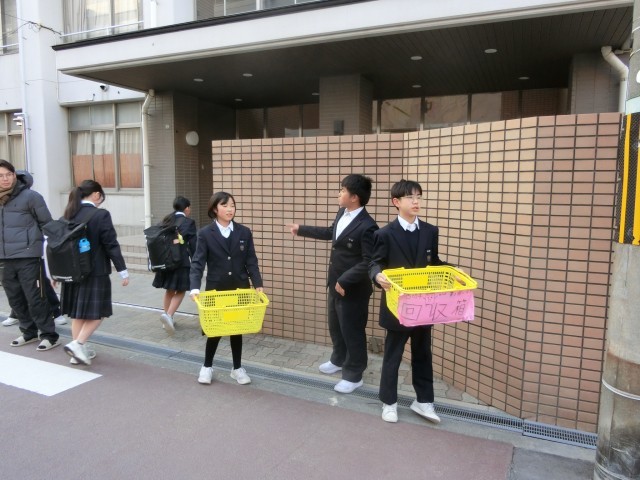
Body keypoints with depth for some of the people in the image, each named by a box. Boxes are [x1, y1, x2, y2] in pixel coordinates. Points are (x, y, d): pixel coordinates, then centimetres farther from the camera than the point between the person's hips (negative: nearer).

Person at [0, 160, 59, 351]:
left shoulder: (30, 196, -8)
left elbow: (47, 225, -3)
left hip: (29, 258, -6)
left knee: (35, 299, -3)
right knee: (15, 299, 14)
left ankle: (49, 335, 8)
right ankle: (29, 332, 30)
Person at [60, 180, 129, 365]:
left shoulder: (69, 214, 5)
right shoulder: (101, 215, -14)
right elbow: (111, 245, -15)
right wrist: (123, 271, -9)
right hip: (95, 272, -7)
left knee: (78, 312, 16)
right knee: (96, 313, 4)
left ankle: (78, 351, 21)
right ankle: (77, 344, -8)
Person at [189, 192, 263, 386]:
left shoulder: (244, 232, 1)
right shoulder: (205, 233, -5)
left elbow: (251, 261, 0)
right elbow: (197, 262, -11)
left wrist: (258, 284, -12)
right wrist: (195, 287, -24)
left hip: (239, 289, 2)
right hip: (215, 289, -2)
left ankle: (237, 368, 28)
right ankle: (207, 366, 31)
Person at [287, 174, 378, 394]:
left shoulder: (367, 226, -26)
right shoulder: (342, 214, 2)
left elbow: (368, 262, -26)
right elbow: (330, 232, 22)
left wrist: (345, 281, -24)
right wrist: (301, 229, 27)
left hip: (352, 288, -9)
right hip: (335, 283, 9)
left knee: (352, 330, 6)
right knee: (335, 325, 24)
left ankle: (353, 375, 24)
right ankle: (339, 360, 46)